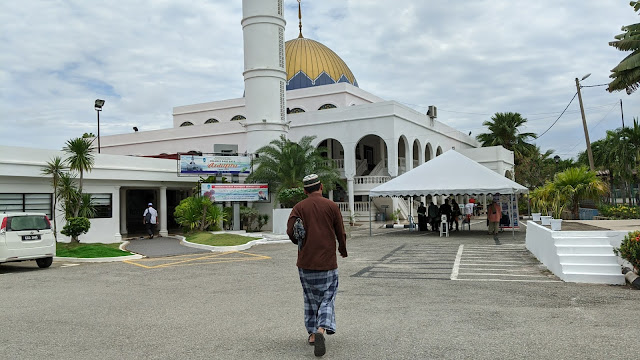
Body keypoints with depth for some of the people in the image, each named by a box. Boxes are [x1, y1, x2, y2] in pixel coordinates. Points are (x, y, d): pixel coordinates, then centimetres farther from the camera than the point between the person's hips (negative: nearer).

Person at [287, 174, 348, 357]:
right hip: (327, 261, -2)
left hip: (306, 262, 2)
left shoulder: (299, 208, 0)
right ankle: (321, 330, -15)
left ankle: (312, 333, 23)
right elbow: (341, 233, 0)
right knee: (327, 298, 6)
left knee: (310, 299, 17)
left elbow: (290, 231, -11)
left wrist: (301, 242, 11)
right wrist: (343, 250, 19)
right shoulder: (332, 206, -2)